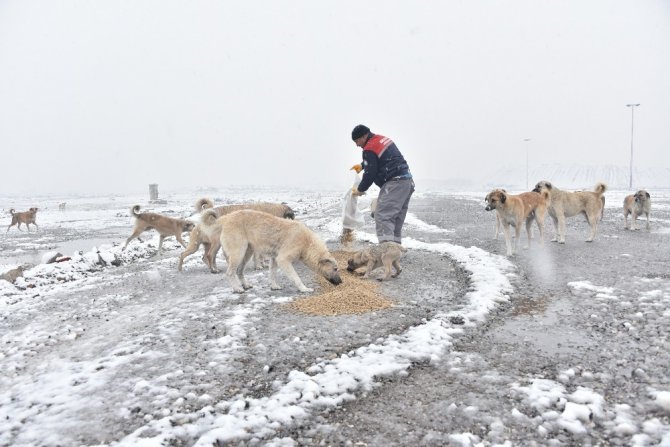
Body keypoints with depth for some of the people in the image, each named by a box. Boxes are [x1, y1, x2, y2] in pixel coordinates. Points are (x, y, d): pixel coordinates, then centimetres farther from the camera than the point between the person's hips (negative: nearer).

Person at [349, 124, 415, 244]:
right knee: (396, 217, 15)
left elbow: (370, 174, -12)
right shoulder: (383, 139, 17)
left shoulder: (369, 149, -12)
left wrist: (360, 190, 2)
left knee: (382, 215, -14)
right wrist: (362, 165, 38)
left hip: (394, 183, -10)